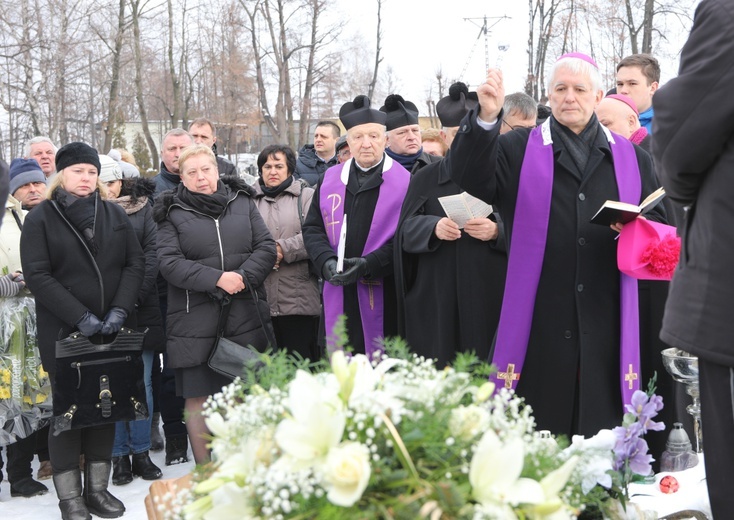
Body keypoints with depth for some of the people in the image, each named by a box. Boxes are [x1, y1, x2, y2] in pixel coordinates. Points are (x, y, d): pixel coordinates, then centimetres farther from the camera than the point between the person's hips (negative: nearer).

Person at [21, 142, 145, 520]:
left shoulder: (115, 215, 10)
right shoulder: (40, 218, -1)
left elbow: (135, 263, 5)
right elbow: (37, 275, -10)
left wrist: (120, 309, -10)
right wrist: (80, 317, -17)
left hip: (111, 329, 4)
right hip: (63, 332, -3)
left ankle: (98, 488, 18)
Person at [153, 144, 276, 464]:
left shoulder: (242, 203, 11)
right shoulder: (173, 213, 4)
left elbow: (266, 247, 5)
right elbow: (169, 262, -8)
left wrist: (244, 275, -13)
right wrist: (217, 279, -18)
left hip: (244, 317, 2)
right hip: (195, 322, -2)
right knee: (198, 399, 2)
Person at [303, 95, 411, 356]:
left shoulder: (404, 181, -2)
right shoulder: (330, 179, 11)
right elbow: (312, 228, 12)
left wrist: (369, 264, -17)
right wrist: (327, 261, -7)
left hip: (383, 297, -3)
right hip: (338, 300, 4)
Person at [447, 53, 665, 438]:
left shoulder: (631, 158, 15)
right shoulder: (519, 150, 9)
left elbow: (659, 222, 17)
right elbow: (470, 176, -8)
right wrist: (486, 118, -24)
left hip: (605, 323, 2)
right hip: (539, 324, -2)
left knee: (603, 430, 4)